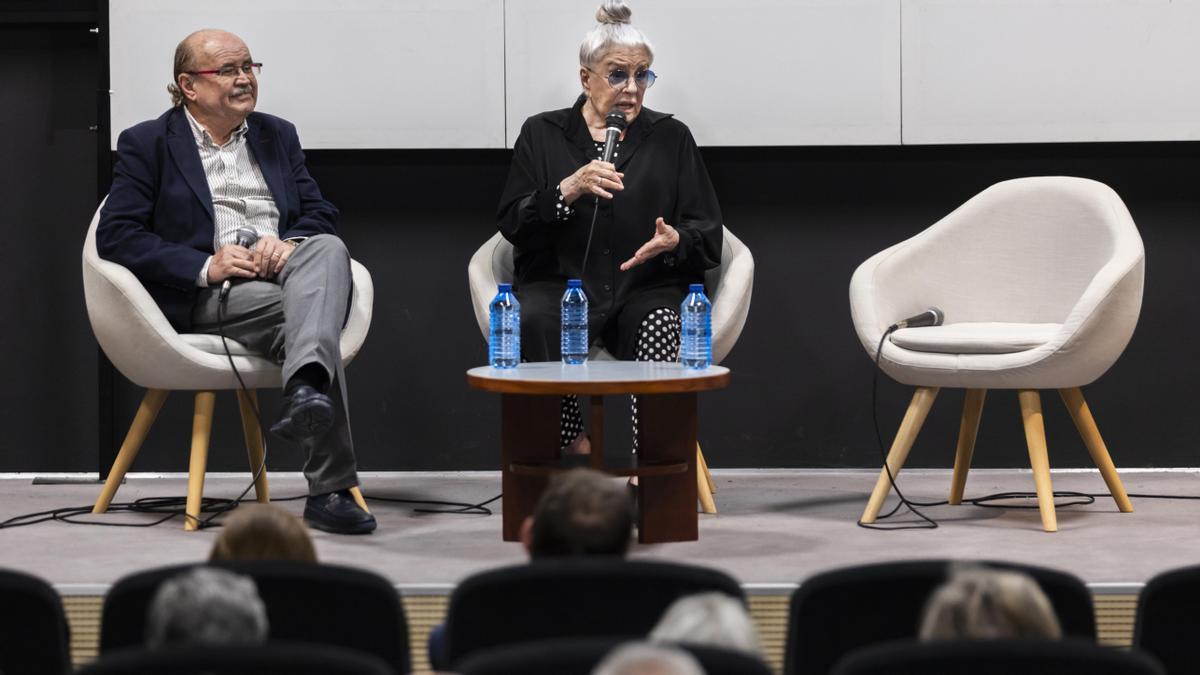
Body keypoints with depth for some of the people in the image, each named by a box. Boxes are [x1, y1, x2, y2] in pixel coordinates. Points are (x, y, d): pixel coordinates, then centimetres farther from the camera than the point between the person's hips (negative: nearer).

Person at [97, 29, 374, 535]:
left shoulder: (277, 136, 25)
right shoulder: (147, 144, 8)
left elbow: (321, 213, 19)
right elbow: (114, 235, -2)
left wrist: (291, 243, -8)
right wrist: (205, 266, -16)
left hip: (284, 272, 4)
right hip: (208, 298, -4)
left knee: (328, 248, -33)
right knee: (300, 315, -34)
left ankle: (305, 390, -60)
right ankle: (330, 489, -43)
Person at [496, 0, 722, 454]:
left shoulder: (671, 138, 14)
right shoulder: (542, 134, 13)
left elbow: (708, 234, 12)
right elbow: (512, 225, 4)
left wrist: (675, 241, -12)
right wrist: (566, 191, -13)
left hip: (647, 288, 0)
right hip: (561, 285, 0)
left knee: (659, 323, -35)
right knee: (532, 320, -34)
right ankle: (580, 450, -29)